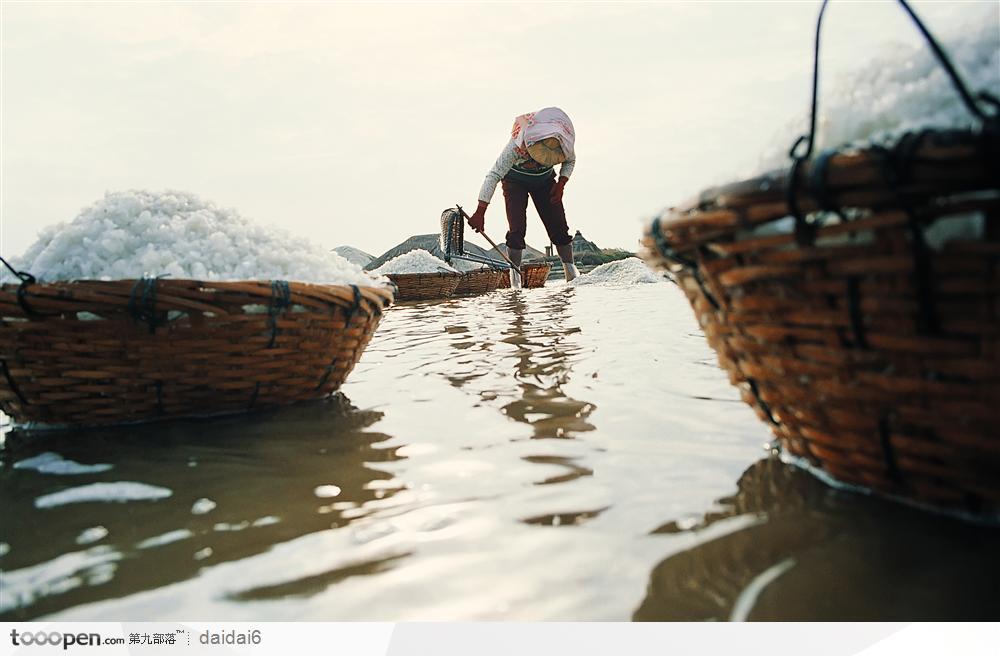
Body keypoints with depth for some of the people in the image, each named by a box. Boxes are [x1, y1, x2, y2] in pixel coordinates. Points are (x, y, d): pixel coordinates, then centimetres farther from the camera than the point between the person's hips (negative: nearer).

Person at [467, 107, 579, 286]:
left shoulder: (563, 143, -27)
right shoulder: (516, 145, -39)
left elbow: (570, 161, -1)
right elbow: (494, 175, -38)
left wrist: (561, 184, -17)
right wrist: (480, 212, -42)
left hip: (544, 180, 3)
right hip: (515, 180, -3)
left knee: (558, 225, -3)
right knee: (517, 228, -16)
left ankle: (571, 270, 8)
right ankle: (514, 274, -8)